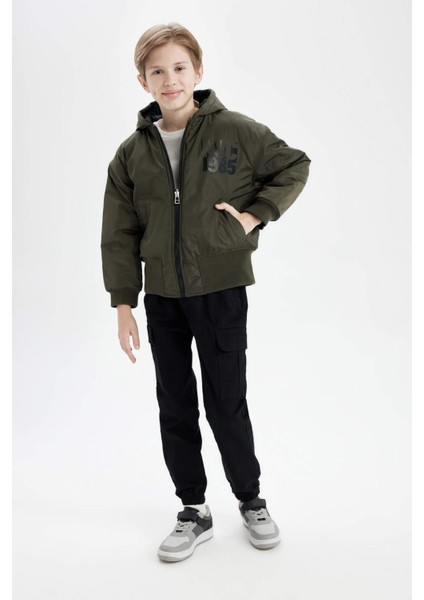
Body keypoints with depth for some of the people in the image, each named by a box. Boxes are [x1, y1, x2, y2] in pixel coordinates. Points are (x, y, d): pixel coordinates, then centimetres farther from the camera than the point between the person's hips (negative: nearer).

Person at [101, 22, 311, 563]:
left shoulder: (236, 131, -5)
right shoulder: (132, 153, 3)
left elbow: (295, 167, 6)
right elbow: (119, 235, 5)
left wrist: (255, 214, -6)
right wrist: (123, 305, 1)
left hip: (222, 291, -3)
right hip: (162, 299, 3)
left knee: (226, 404, 4)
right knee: (176, 408, 10)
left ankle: (251, 500, 28)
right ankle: (194, 511, 26)